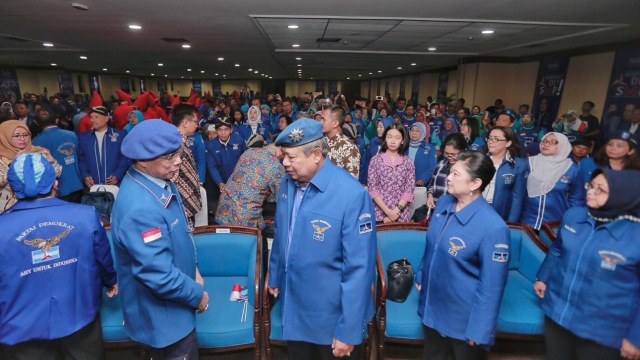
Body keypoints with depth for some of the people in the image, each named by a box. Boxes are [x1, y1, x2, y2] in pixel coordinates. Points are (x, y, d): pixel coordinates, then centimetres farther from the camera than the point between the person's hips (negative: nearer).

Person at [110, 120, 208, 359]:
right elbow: (159, 276, -31)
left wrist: (192, 269, 6)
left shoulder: (160, 182, -3)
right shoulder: (140, 208, -34)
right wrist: (197, 295, -16)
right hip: (161, 314, -9)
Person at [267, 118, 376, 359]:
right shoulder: (287, 183, -5)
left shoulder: (352, 195, -26)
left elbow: (359, 268, -23)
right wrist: (274, 276, 17)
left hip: (332, 316, -6)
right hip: (292, 308, 6)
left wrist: (348, 330, -17)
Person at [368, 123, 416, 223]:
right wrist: (387, 211, -13)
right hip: (380, 214, -1)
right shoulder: (376, 160, -2)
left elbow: (409, 189, -2)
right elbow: (373, 189, -6)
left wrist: (397, 210, -13)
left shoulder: (408, 162, 3)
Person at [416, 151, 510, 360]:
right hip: (431, 308, 6)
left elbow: (491, 285, -21)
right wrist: (421, 276, 15)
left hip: (464, 319, -6)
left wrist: (479, 330, -15)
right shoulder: (443, 203, -6)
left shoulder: (493, 227, -27)